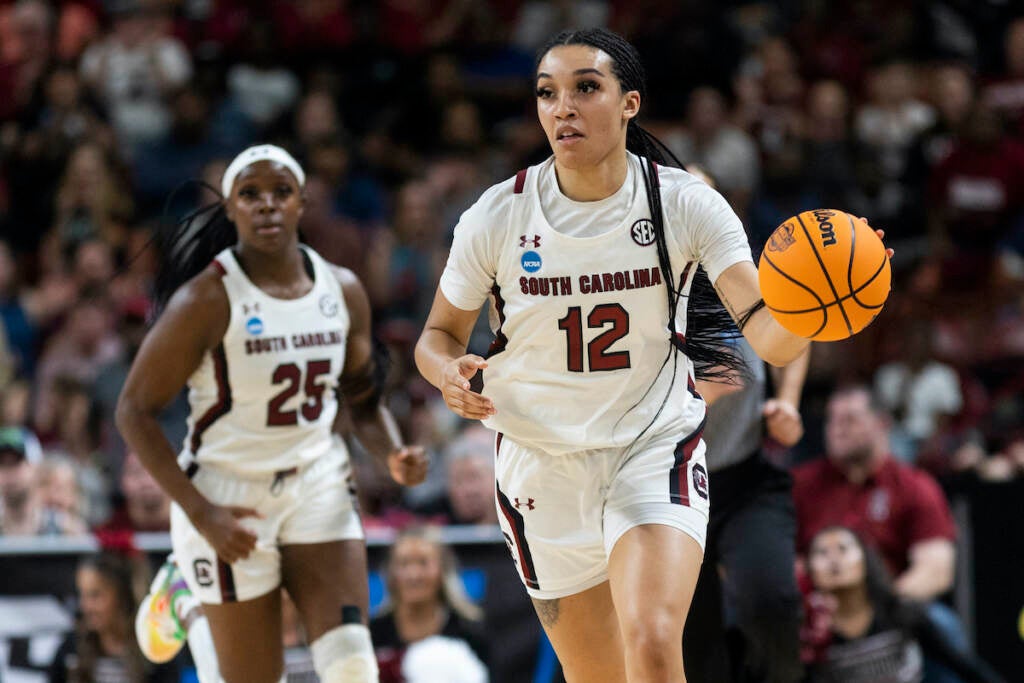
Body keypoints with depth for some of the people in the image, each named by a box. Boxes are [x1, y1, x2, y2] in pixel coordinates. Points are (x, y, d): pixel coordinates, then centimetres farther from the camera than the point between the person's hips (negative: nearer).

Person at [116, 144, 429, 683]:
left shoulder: (341, 290, 2)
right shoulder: (207, 300, -14)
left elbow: (364, 399, 15)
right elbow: (134, 411, -12)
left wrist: (393, 455, -7)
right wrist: (200, 513, -20)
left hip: (316, 485, 4)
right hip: (229, 497, -4)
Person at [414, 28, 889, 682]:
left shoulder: (686, 204, -12)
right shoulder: (497, 217, -8)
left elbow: (769, 336, -20)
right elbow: (440, 334, 5)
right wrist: (451, 374, -19)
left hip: (656, 452, -2)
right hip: (542, 466, 2)